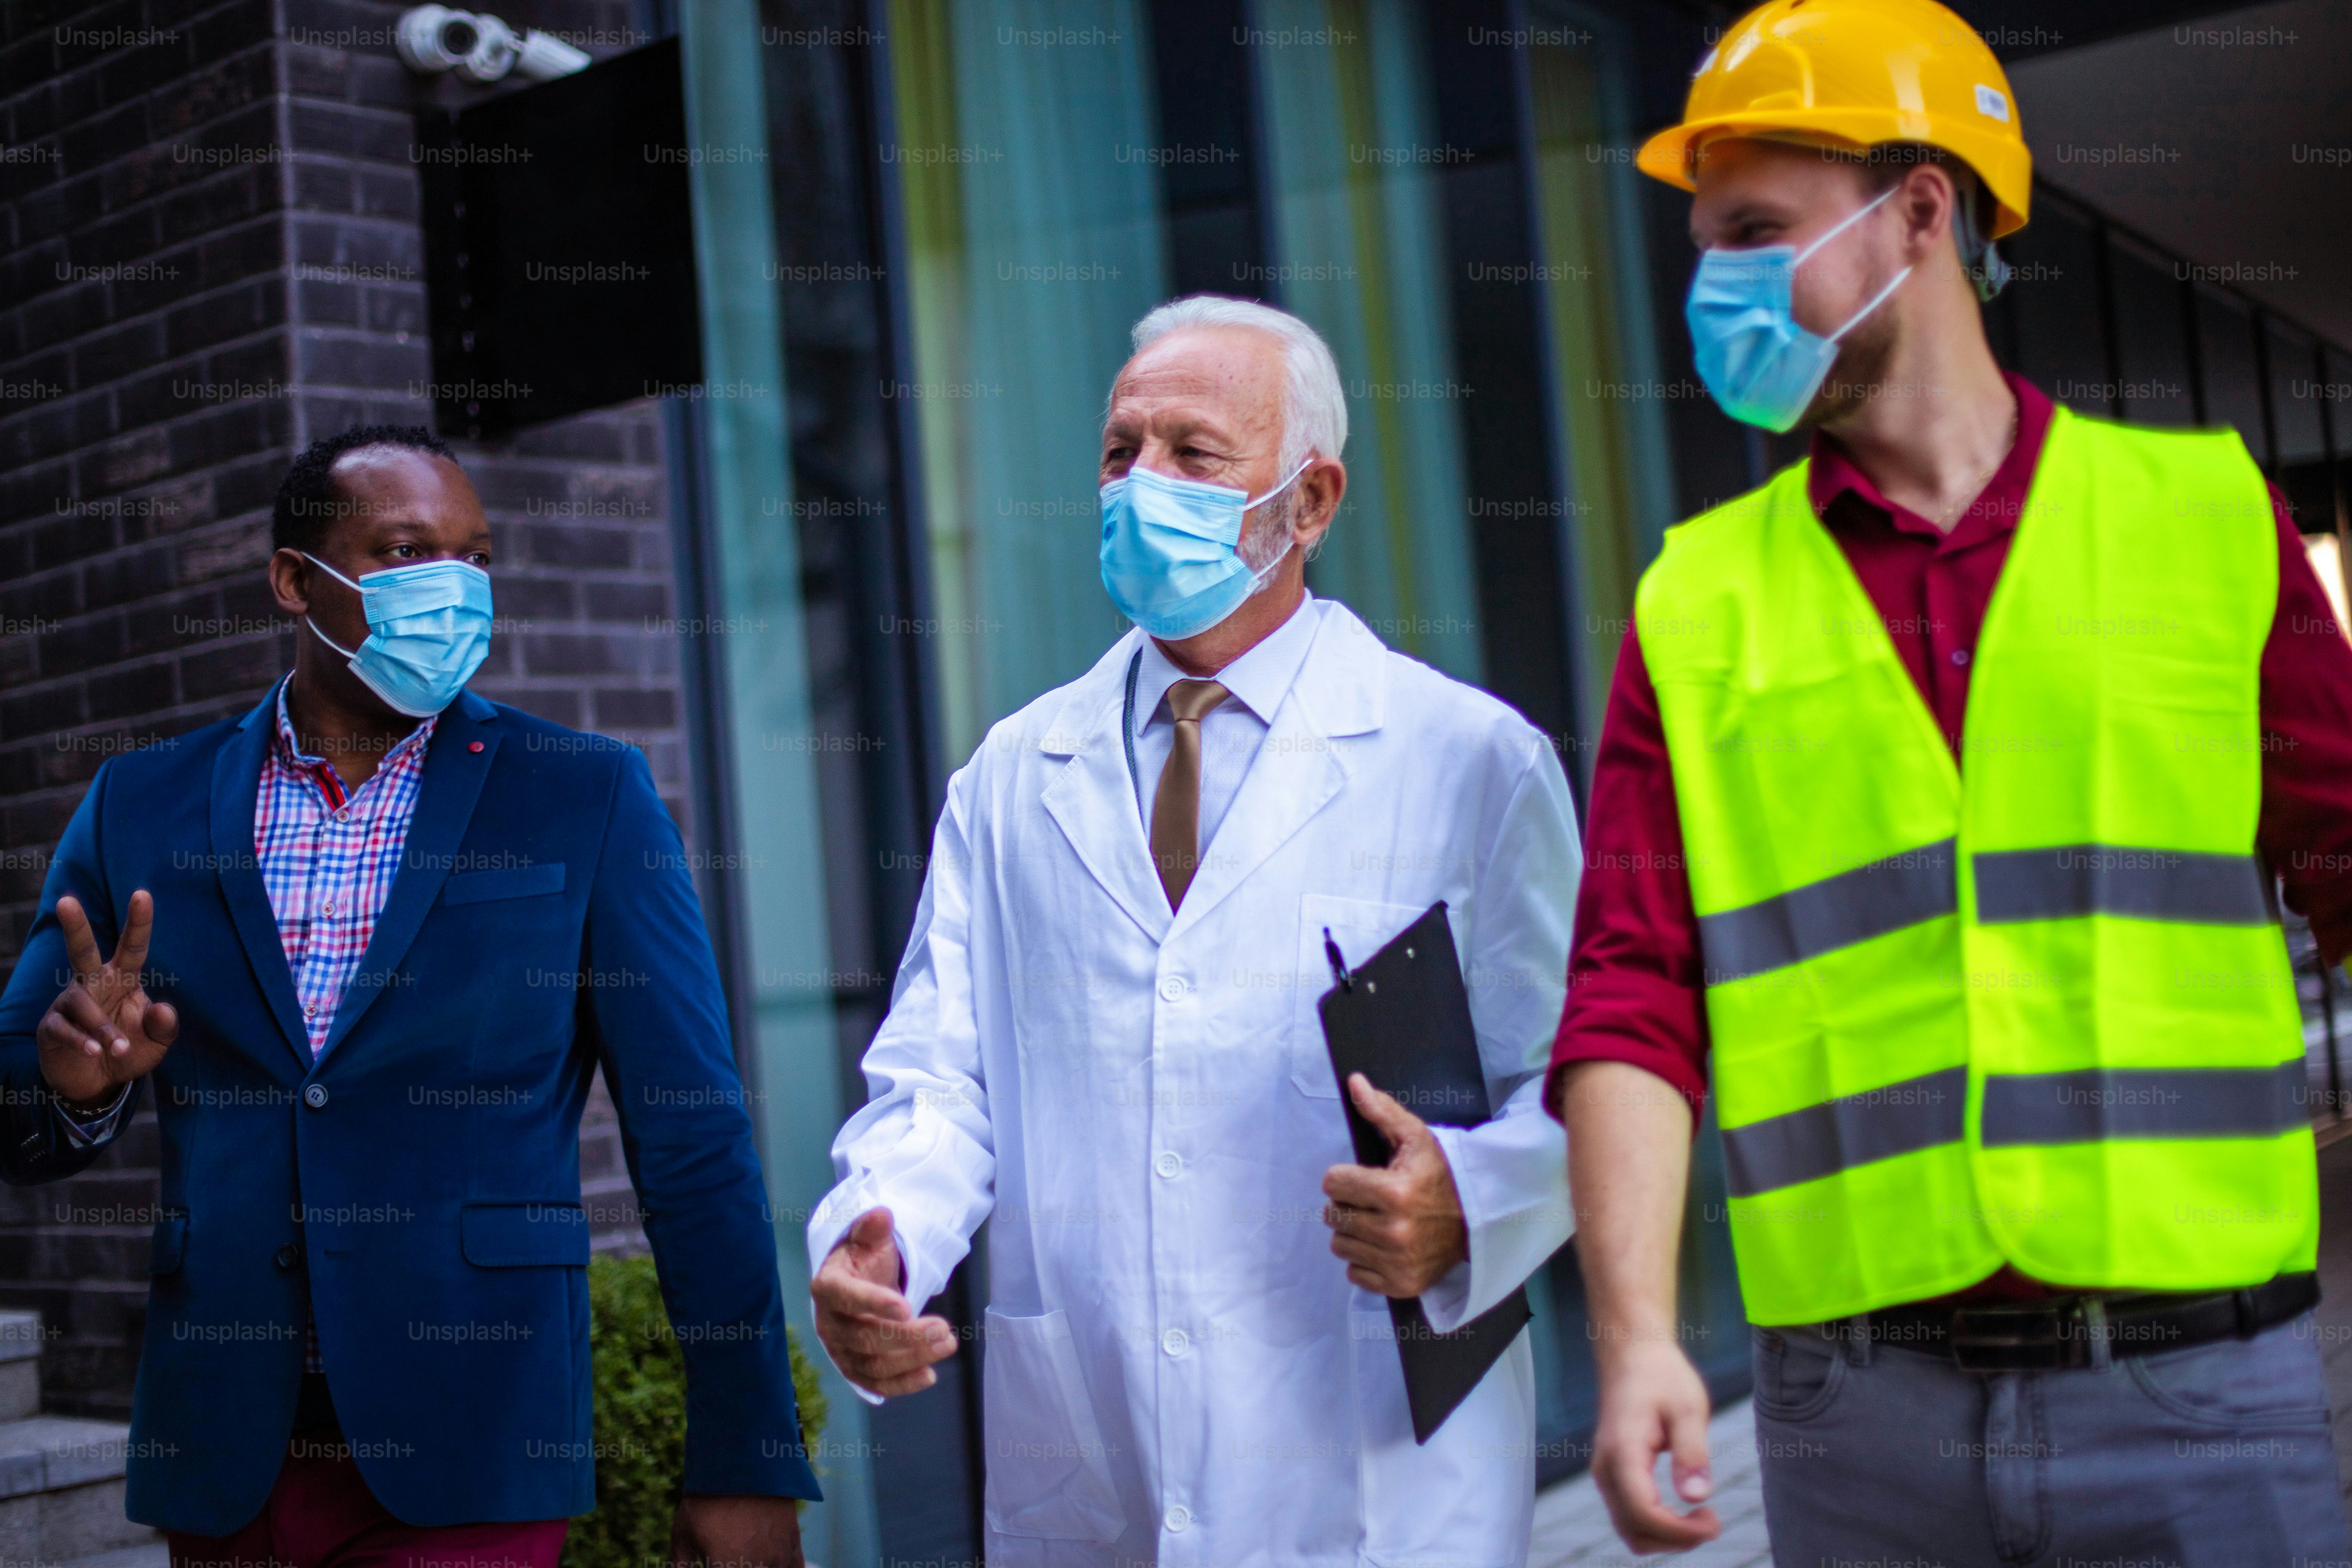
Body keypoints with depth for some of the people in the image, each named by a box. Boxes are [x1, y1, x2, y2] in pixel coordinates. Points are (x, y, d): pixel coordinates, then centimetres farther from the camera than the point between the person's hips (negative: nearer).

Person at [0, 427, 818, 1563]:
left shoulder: (588, 798, -2)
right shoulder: (141, 809, 4)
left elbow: (693, 1141, -4)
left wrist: (744, 1463, -8)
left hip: (471, 1459, -3)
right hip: (223, 1458, 3)